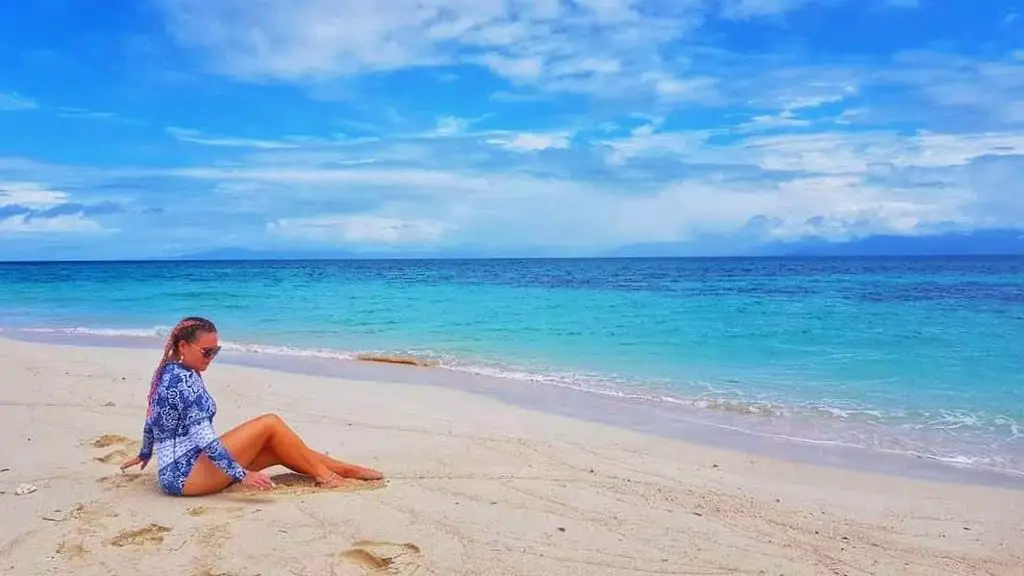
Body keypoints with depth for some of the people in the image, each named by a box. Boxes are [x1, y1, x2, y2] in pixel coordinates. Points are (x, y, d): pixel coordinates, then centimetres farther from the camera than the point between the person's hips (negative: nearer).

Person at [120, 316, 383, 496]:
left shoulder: (169, 371, 11)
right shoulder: (184, 380, -19)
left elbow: (152, 421, 25)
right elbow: (203, 437, -26)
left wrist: (145, 454, 40)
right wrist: (242, 474, -27)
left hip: (177, 471, 10)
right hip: (186, 473, -10)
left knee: (275, 450, 5)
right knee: (270, 424, -12)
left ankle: (346, 469, 8)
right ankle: (324, 475, -2)